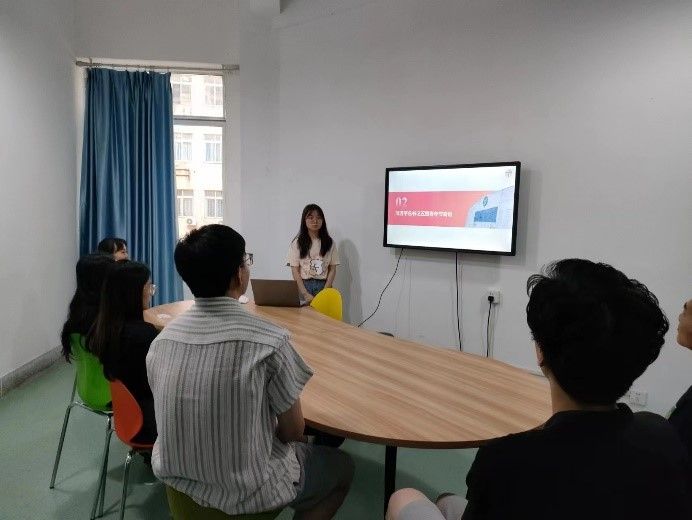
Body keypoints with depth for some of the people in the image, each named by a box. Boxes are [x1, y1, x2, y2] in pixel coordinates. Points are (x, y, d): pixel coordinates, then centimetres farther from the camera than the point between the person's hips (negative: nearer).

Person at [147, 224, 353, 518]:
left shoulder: (161, 341, -7)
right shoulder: (269, 341, -25)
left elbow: (183, 416, 6)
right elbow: (293, 432, -13)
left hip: (175, 477, 6)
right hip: (243, 492, -6)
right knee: (341, 466, 21)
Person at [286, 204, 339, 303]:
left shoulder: (329, 243, 7)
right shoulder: (297, 243, 2)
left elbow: (332, 269, 5)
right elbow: (295, 270, -2)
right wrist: (305, 294, -12)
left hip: (324, 286, 1)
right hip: (303, 285, -1)